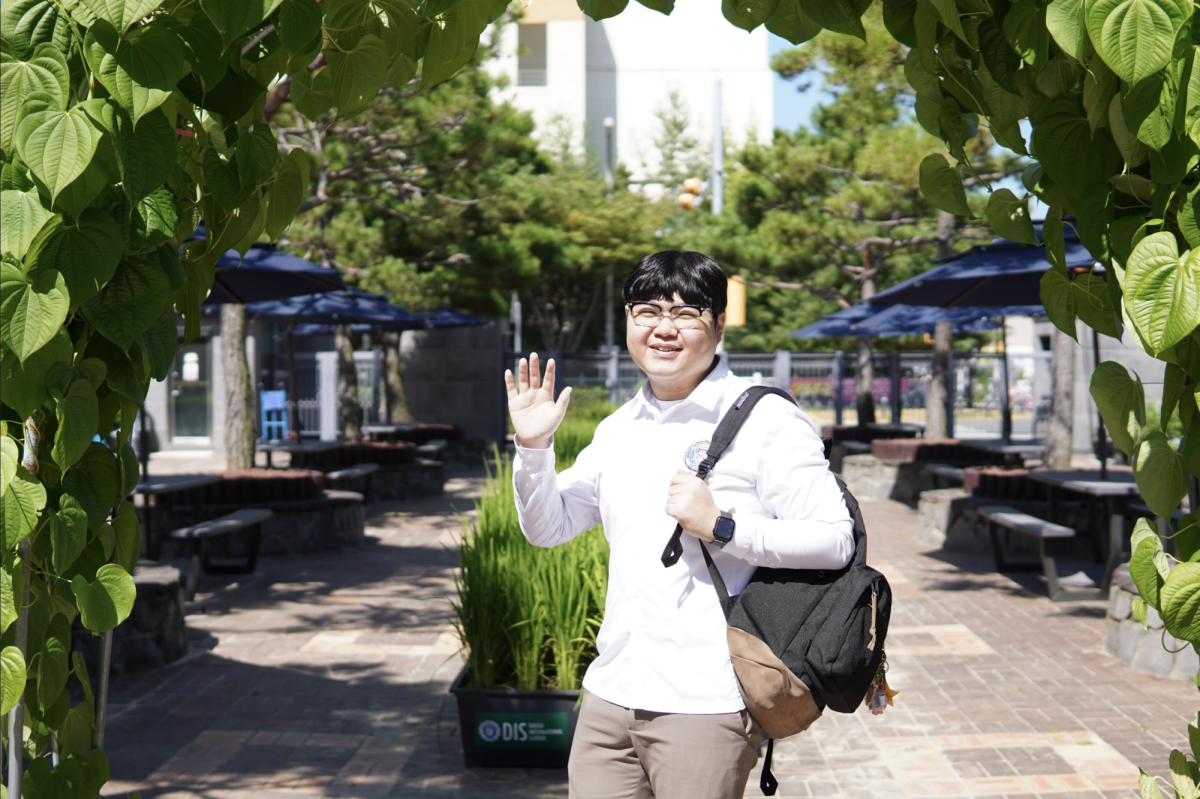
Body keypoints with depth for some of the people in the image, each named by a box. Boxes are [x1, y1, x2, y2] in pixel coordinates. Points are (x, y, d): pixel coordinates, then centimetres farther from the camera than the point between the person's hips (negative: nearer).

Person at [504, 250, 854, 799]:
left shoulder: (764, 419, -6)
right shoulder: (620, 428, 14)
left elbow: (836, 541, -12)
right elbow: (547, 528, 20)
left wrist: (720, 527, -19)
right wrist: (533, 446, 4)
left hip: (707, 706, -6)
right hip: (610, 696, 6)